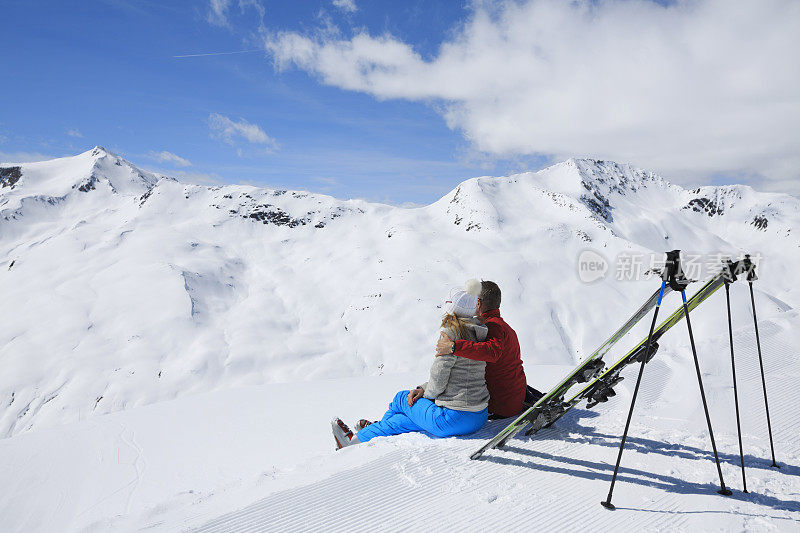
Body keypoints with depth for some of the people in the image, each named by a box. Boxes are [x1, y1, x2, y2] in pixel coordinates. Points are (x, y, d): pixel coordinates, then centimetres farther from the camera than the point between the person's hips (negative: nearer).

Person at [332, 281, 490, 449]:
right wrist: (423, 389, 9)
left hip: (455, 420, -7)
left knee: (401, 399, 17)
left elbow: (438, 379, -18)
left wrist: (427, 394, 4)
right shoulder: (478, 335, 10)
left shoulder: (450, 332, -16)